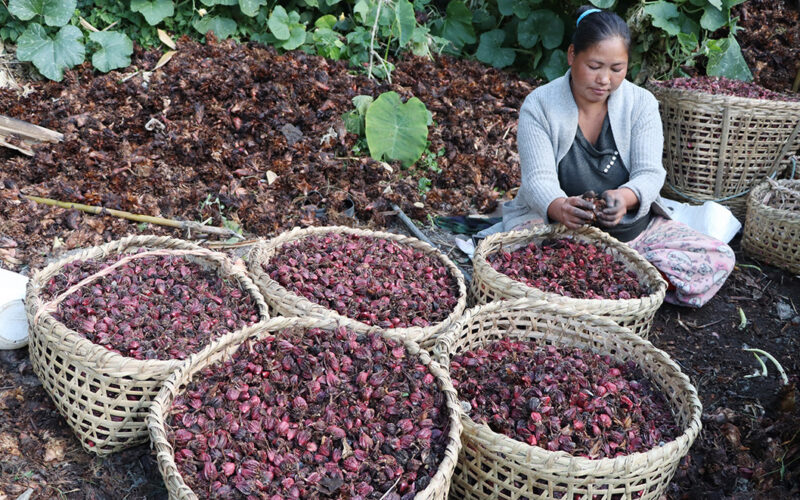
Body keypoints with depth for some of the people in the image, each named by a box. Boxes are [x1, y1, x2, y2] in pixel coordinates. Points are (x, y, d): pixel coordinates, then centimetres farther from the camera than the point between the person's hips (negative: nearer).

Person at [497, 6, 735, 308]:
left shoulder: (641, 103, -1)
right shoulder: (539, 106, -8)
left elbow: (649, 173, -10)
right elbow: (538, 180, -16)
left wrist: (625, 198, -35)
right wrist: (559, 207, -41)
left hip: (632, 228, 4)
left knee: (719, 260, -14)